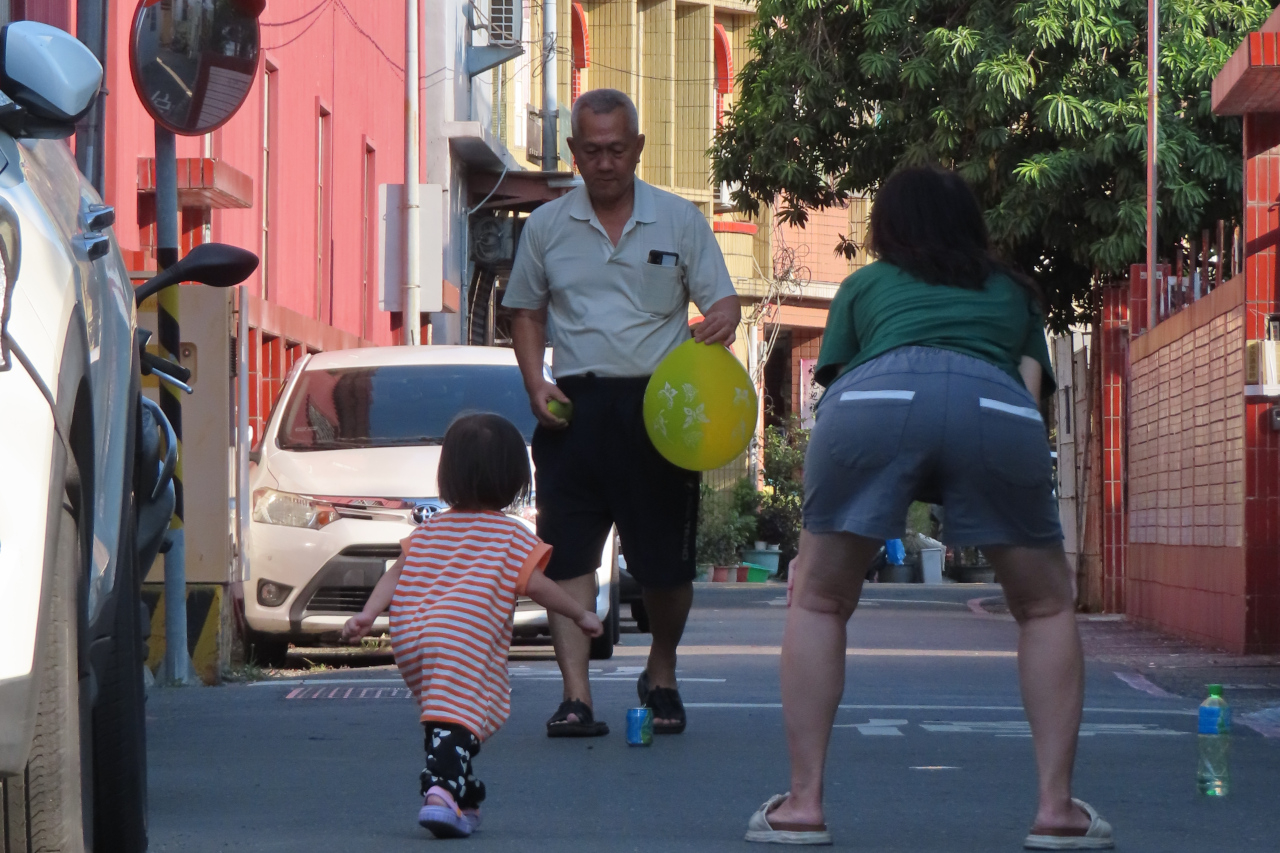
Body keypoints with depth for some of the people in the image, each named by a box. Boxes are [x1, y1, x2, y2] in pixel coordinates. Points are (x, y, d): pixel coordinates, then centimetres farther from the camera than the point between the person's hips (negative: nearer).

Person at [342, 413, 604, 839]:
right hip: (465, 642, -6)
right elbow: (535, 584, 1)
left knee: (444, 719, 20)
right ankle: (442, 792, -34)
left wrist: (368, 614, 8)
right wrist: (581, 615, 10)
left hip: (410, 640, 6)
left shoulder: (428, 529, 21)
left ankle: (465, 799, 22)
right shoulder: (511, 535, 6)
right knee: (458, 720, -14)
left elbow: (396, 572, 13)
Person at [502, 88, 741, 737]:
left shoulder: (680, 221, 6)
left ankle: (661, 675, 28)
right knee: (567, 554, -9)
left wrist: (721, 321, -21)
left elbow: (721, 300, 4)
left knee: (666, 565, 4)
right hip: (575, 407, 1)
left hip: (659, 406, -1)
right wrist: (537, 383, 0)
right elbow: (527, 313, 17)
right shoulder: (546, 226, 10)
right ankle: (576, 697, -8)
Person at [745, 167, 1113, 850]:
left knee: (818, 601, 19)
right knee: (1046, 606, 20)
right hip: (996, 408, 1)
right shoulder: (1012, 293, 38)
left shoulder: (865, 284, 35)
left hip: (875, 396, 0)